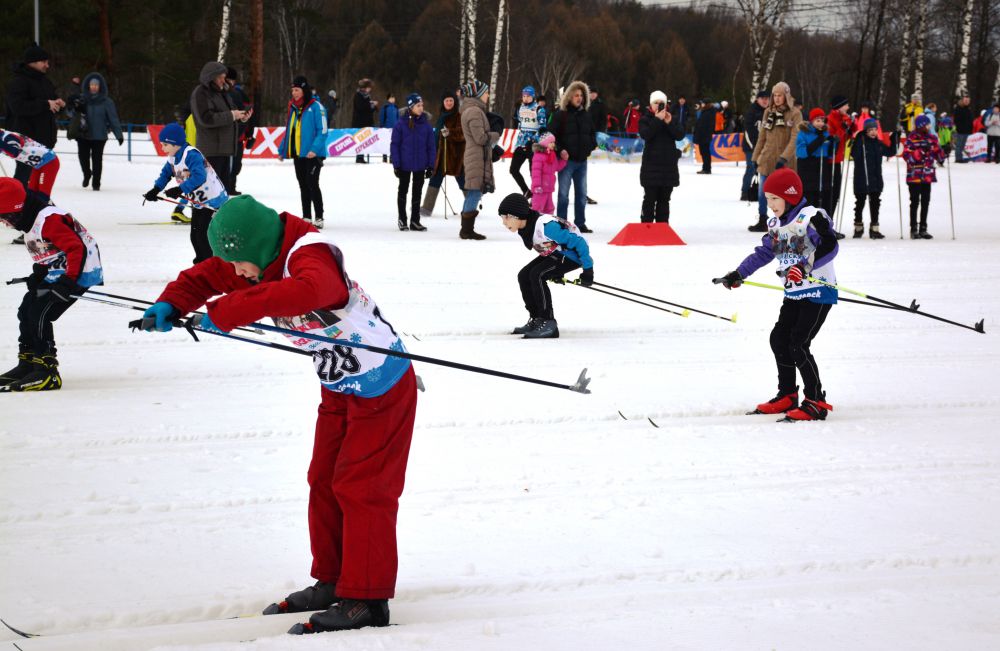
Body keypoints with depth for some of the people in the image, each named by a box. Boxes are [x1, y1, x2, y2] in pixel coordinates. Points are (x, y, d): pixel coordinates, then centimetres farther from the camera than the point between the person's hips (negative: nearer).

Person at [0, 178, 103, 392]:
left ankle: (47, 372, -16)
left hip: (80, 272, -11)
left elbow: (77, 248, -29)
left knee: (40, 315, -18)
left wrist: (70, 281, -32)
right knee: (27, 310, 13)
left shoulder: (48, 220, -24)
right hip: (57, 273, 11)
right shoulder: (31, 220, 9)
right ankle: (28, 364, 25)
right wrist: (39, 273, 11)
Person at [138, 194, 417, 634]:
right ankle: (332, 580, 25)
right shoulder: (261, 260, -2)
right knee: (324, 481, 14)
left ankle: (367, 600, -4)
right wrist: (170, 304, -16)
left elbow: (306, 292, -52)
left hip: (381, 385, -10)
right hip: (339, 387, 10)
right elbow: (206, 276, 5)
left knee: (361, 487, -8)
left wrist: (227, 312, -49)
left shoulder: (310, 258, -30)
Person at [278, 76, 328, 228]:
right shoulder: (293, 107, 12)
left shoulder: (315, 107, -10)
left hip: (312, 154, -7)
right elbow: (289, 131, 19)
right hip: (297, 153, 7)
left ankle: (319, 218, -1)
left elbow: (322, 131, -15)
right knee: (303, 186, 12)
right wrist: (282, 150, 15)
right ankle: (306, 217, 19)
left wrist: (315, 149, -25)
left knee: (312, 184, -8)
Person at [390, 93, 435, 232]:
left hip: (420, 166, 3)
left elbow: (431, 146, 3)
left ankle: (415, 221, 17)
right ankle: (402, 219, 22)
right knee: (403, 190, 11)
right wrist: (396, 165, -9)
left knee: (417, 192, 9)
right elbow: (394, 145, -6)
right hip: (405, 165, -2)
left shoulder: (425, 124, -1)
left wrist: (431, 166, -1)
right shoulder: (401, 124, -9)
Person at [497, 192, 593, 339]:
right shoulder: (524, 228, -4)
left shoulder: (545, 226, -34)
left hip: (572, 255, -10)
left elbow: (578, 242, -29)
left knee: (537, 275, -23)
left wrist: (588, 269, -22)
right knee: (524, 276, 3)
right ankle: (536, 320, 16)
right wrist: (556, 271, 22)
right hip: (555, 254, 10)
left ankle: (548, 324, -17)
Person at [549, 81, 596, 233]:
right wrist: (560, 150, -18)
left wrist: (592, 145, 5)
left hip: (582, 160, 5)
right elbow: (551, 134, -8)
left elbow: (592, 133, 22)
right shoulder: (560, 114, -6)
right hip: (566, 159, -5)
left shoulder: (585, 115, 10)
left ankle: (580, 224, 18)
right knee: (563, 194, -1)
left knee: (581, 194, 10)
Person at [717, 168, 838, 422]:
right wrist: (738, 274, 12)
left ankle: (816, 402, -7)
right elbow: (763, 253, 17)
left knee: (798, 344, -14)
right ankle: (787, 396, 22)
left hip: (819, 292, -9)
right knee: (779, 339, 8)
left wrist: (805, 266, -37)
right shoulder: (776, 224, 10)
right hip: (793, 294, 9)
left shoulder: (812, 218, -16)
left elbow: (829, 247, -26)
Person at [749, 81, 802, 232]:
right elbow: (762, 137, 13)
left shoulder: (795, 114, -6)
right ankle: (762, 222, 16)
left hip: (785, 162, -4)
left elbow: (795, 139, -14)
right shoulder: (768, 112, 8)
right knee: (763, 194, 5)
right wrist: (755, 157, 11)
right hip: (767, 159, 4)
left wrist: (784, 158, -23)